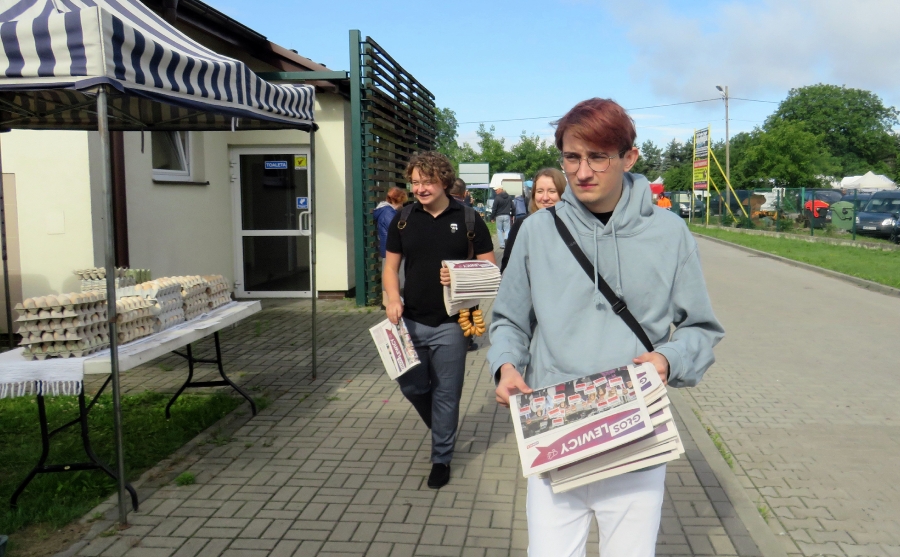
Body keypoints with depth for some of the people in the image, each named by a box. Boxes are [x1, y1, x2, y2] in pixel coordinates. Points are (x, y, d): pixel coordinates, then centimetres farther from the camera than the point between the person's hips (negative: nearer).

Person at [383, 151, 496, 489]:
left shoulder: (468, 219, -4)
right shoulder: (403, 219, 4)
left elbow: (488, 268, 0)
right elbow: (391, 265, 10)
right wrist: (393, 298, -8)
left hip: (451, 322, -3)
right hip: (412, 320, 3)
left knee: (446, 393, 5)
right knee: (412, 386, 11)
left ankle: (441, 458, 23)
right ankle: (441, 428, 41)